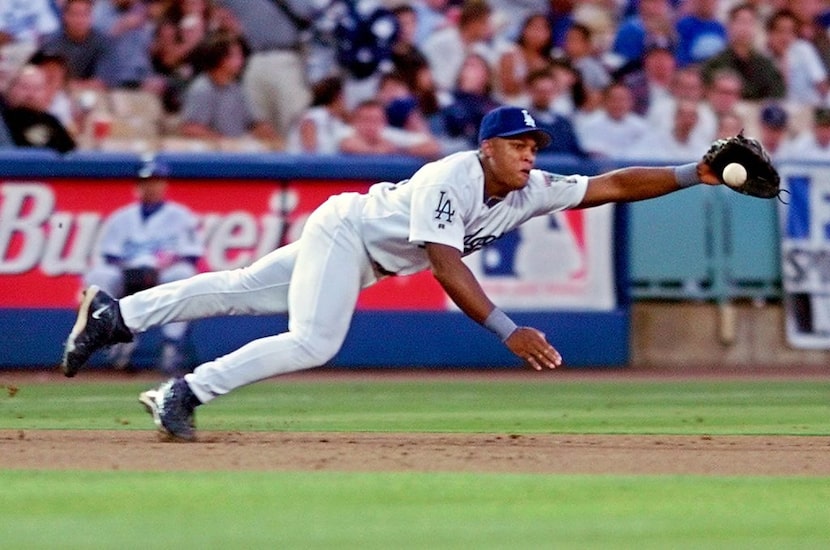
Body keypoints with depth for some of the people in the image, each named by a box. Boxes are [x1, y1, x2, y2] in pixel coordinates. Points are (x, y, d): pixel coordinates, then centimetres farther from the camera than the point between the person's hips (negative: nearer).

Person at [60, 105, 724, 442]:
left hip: (373, 259, 7)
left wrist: (691, 175, -28)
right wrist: (507, 330, -48)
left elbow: (612, 184, -14)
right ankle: (182, 394, -11)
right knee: (313, 343, -20)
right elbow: (445, 263, -40)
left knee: (243, 292, 12)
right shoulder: (451, 178, -33)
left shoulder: (532, 192, -12)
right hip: (345, 229, -7)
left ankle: (114, 316, 18)